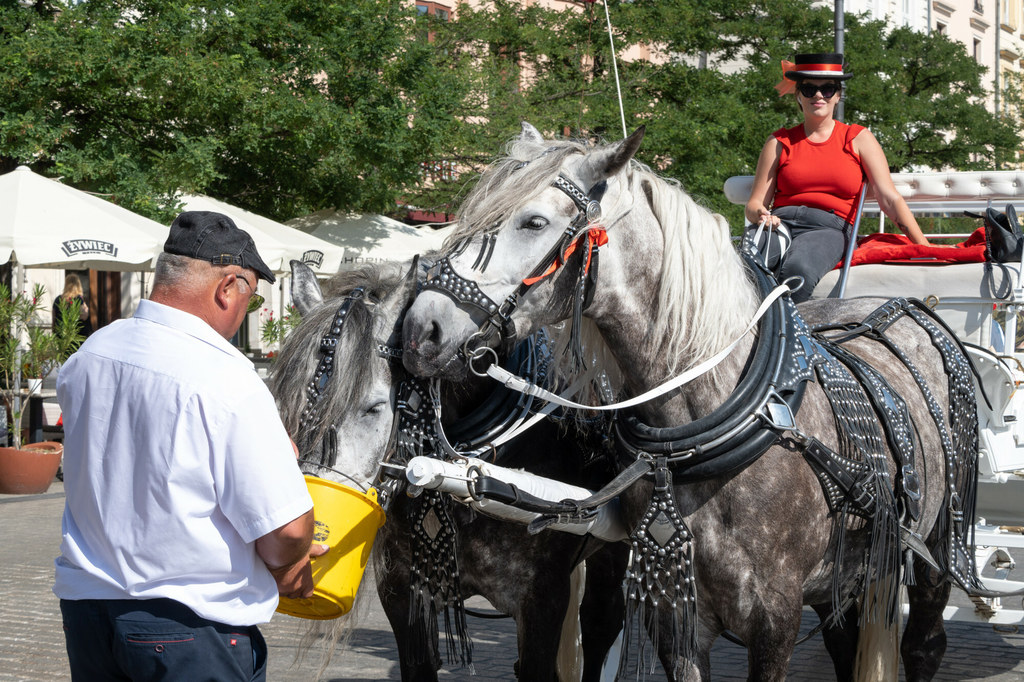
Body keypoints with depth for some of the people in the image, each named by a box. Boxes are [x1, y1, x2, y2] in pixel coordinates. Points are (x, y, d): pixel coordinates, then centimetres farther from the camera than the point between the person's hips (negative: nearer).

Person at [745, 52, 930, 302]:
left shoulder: (858, 139, 16)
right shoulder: (780, 142, 19)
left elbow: (890, 199, 9)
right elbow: (754, 204, 15)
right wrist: (761, 215, -12)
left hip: (828, 227, -1)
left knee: (798, 270, -40)